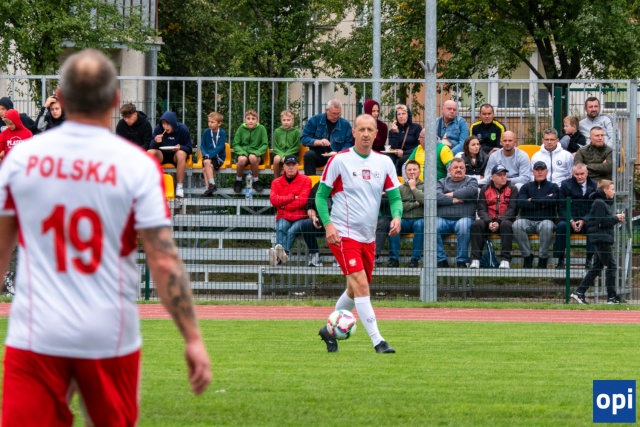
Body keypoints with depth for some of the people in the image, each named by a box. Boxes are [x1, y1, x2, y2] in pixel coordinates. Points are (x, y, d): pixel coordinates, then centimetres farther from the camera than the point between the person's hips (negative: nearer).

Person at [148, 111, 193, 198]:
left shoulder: (183, 129, -13)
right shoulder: (158, 129, -8)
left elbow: (189, 149, -9)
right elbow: (151, 147, -6)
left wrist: (180, 147, -31)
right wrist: (155, 141, -30)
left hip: (175, 156, -2)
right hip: (162, 155, 2)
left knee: (181, 154, -37)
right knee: (150, 152, -29)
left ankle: (179, 187, -30)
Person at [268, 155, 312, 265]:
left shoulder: (305, 180, 7)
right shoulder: (277, 182, 14)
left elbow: (303, 200, -7)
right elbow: (274, 200, -3)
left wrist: (284, 205, -4)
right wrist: (292, 197, -8)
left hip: (300, 217, -2)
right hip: (283, 217, 2)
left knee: (292, 231, -34)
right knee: (281, 229, -33)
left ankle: (278, 255, -59)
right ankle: (281, 254, -58)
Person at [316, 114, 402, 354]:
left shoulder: (384, 163, 4)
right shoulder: (339, 161, -8)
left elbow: (394, 197, 8)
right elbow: (321, 195, -3)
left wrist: (396, 216, -13)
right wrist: (328, 224, -16)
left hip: (368, 237, 6)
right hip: (344, 235, -6)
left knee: (355, 290, 15)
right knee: (361, 284, -18)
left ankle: (329, 329, 35)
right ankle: (377, 341, -20)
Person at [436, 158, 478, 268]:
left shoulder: (471, 181, 19)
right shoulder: (442, 182, 23)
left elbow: (472, 191, -6)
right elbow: (436, 196, 3)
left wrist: (451, 194, 1)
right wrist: (453, 200, -5)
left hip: (463, 218, -2)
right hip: (443, 219, 2)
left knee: (463, 226, -37)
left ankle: (461, 262, -25)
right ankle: (441, 261, -20)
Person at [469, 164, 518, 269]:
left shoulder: (512, 189, 6)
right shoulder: (485, 189, 12)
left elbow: (512, 209, -5)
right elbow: (481, 209, 4)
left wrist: (499, 222, -18)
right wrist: (489, 222, -16)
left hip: (505, 220, -2)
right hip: (488, 220, 2)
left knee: (506, 225, -37)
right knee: (476, 224, -29)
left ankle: (505, 260, -38)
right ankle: (475, 259, -32)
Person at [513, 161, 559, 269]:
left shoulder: (552, 187, 14)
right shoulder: (526, 187, 18)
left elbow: (552, 200, -9)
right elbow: (521, 203, -2)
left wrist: (532, 201, -2)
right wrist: (542, 203, -4)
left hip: (545, 220, -2)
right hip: (528, 221, 2)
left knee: (547, 226, -38)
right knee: (517, 225, -32)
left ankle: (543, 259, -24)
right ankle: (527, 257, -21)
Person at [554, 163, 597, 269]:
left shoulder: (594, 186, 7)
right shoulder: (566, 185, 8)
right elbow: (562, 208, 3)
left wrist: (584, 220, -15)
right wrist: (571, 221, -14)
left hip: (587, 221, 0)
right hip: (569, 219, 0)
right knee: (561, 226, -32)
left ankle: (589, 260, -28)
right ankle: (560, 260, -26)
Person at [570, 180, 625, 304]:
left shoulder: (606, 203, 19)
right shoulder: (599, 203, -12)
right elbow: (600, 222, -18)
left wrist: (617, 218, 6)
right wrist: (616, 218, -13)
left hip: (604, 239, 10)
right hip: (601, 238, -10)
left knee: (597, 267, 11)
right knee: (611, 266, -8)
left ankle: (579, 293, 11)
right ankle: (612, 297, -4)